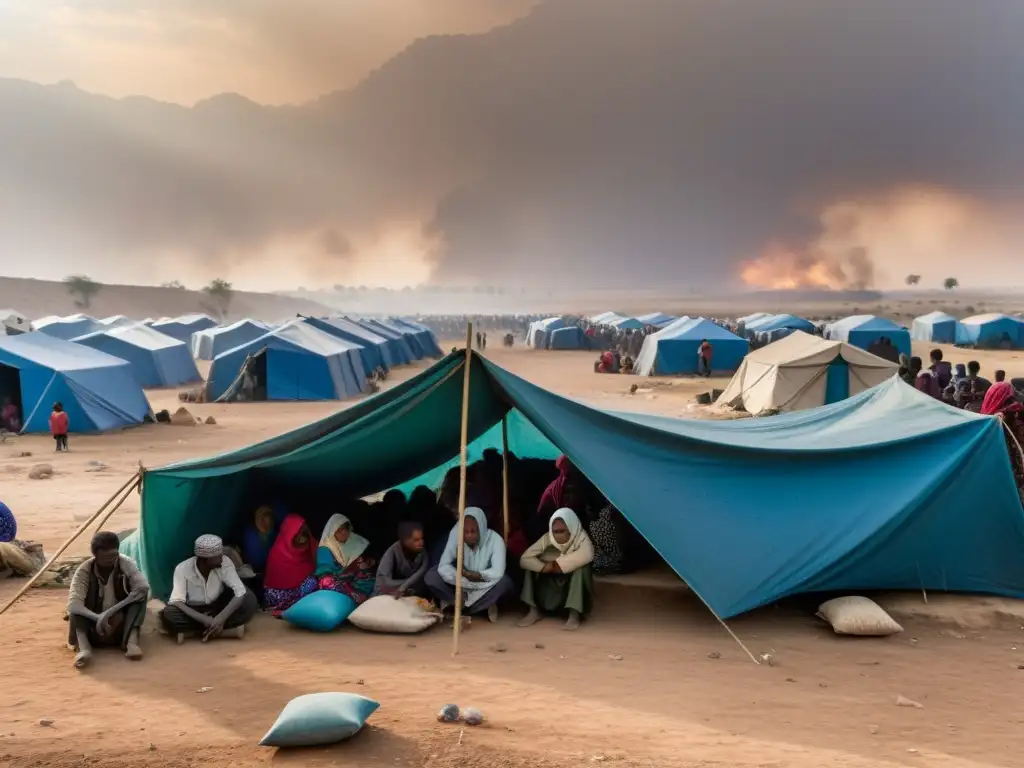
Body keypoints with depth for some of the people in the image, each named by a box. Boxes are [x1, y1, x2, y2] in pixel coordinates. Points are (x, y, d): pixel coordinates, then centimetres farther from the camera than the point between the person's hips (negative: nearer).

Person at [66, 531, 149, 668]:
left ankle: (131, 641, -38)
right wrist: (99, 618, -41)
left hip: (121, 621, 0)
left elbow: (143, 587, -26)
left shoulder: (126, 564, -11)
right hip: (95, 624, 0)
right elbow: (73, 604, -25)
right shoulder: (84, 571, -13)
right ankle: (83, 647, -47)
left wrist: (111, 611, -31)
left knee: (140, 593, -23)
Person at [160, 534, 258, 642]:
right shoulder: (183, 569, -23)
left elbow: (240, 592, -26)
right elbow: (176, 601, -30)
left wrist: (221, 618, -39)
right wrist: (204, 619, -41)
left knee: (249, 599, -25)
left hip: (218, 607, 2)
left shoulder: (225, 562, -20)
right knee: (168, 614, -33)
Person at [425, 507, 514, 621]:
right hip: (461, 585, 2)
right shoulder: (455, 536, -20)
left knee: (505, 582, -33)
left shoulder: (495, 539, -25)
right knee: (431, 576, -22)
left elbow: (498, 572, -32)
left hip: (485, 587, -2)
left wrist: (467, 574, -35)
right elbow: (443, 566, -23)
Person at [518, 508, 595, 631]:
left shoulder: (580, 537, -19)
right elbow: (524, 559, -17)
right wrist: (545, 567, -32)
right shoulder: (547, 538, -10)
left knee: (582, 567, -31)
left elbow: (587, 555, -43)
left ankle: (574, 613, -30)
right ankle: (535, 610, -12)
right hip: (550, 593, 4)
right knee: (532, 566, -15)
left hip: (573, 587, -3)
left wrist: (558, 564, -34)